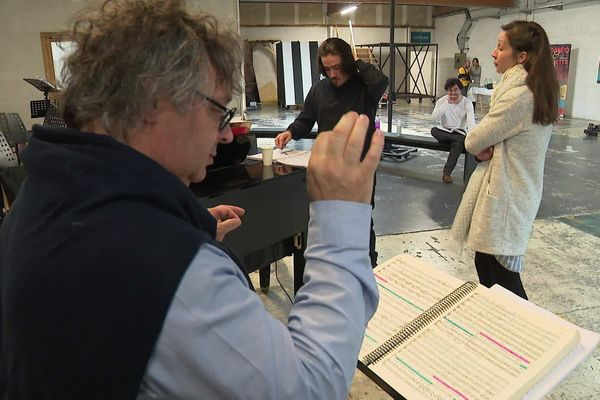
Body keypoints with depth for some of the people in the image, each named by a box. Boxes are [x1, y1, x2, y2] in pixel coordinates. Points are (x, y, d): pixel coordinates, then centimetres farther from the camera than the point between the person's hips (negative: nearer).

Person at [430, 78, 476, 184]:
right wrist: (447, 102, -25)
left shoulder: (467, 103, -5)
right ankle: (463, 139, -26)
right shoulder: (442, 101, -3)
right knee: (434, 130, -31)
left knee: (459, 141, -35)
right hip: (445, 132, 1)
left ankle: (447, 172, -27)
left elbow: (471, 121, -21)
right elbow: (434, 117, -20)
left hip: (460, 132, -1)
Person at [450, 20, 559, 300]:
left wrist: (480, 147, 3)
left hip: (505, 196, -10)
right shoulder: (536, 93, 10)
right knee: (485, 264, 20)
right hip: (515, 191, 10)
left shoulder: (518, 96, -23)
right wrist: (486, 148, -8)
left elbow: (472, 141, -18)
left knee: (503, 277, 1)